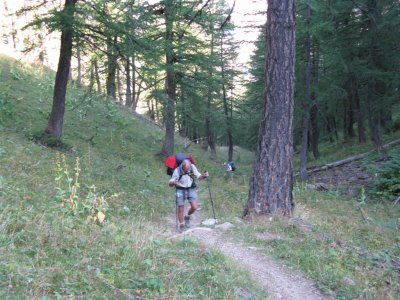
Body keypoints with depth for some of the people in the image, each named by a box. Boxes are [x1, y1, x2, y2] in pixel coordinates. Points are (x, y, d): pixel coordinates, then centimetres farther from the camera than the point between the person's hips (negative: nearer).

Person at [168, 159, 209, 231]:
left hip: (191, 189, 2)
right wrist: (173, 182, -40)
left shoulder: (192, 167, -15)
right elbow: (170, 184, -16)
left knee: (194, 207, -12)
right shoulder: (177, 171, -22)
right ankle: (181, 225, 22)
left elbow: (199, 177, -4)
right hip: (180, 190, -2)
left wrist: (204, 176, -25)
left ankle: (187, 217, 20)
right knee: (181, 210, 0)